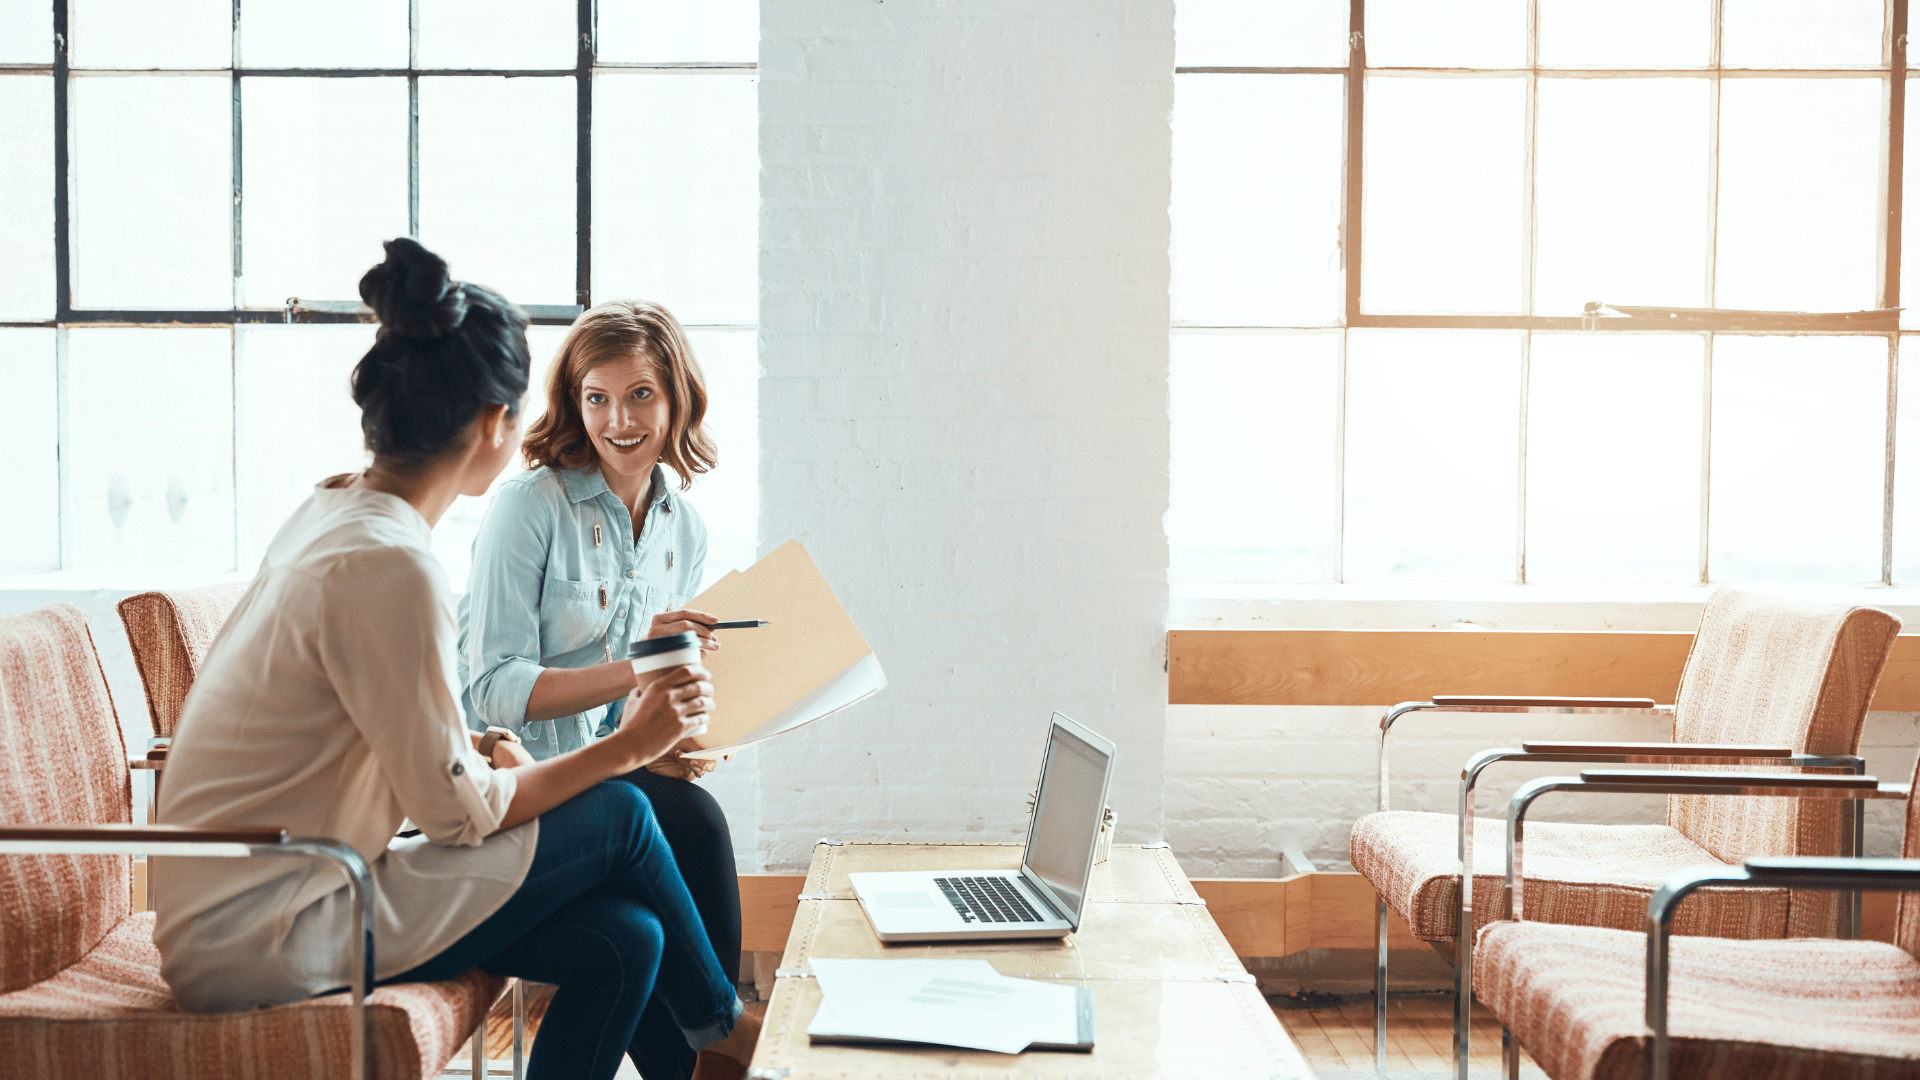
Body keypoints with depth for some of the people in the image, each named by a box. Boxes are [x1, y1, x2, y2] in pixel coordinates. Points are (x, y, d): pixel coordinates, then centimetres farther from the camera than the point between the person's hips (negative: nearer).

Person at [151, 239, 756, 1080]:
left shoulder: (331, 511, 7)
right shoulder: (386, 566, -23)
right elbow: (458, 812, -18)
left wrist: (486, 755, 1)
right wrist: (625, 747, -7)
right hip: (259, 946, -9)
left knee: (622, 943, -1)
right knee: (617, 817, -5)